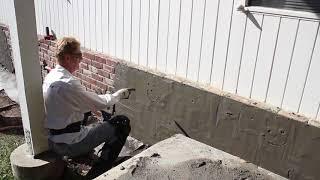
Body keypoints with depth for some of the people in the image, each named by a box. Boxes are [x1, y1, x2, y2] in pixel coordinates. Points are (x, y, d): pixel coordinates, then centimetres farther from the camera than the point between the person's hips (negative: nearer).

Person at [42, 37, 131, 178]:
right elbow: (100, 103, -17)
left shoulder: (50, 76, 2)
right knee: (122, 123, -7)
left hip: (52, 141, 10)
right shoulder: (68, 83, -27)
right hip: (69, 144, -9)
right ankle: (98, 172, 0)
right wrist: (119, 94, 0)